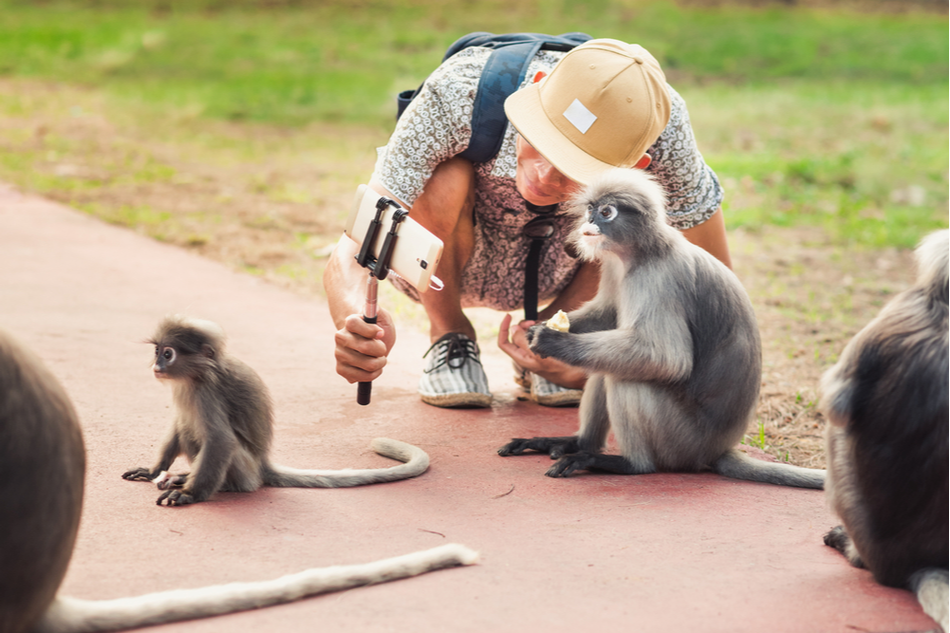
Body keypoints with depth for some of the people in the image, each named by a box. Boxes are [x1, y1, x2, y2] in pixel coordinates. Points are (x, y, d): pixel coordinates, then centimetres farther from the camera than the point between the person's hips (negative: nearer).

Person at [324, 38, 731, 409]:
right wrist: (354, 321, -65)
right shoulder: (457, 93, -39)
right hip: (435, 264, -2)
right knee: (446, 178, -34)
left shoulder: (660, 124, -34)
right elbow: (352, 252, -41)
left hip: (552, 267, 2)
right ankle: (449, 336, -5)